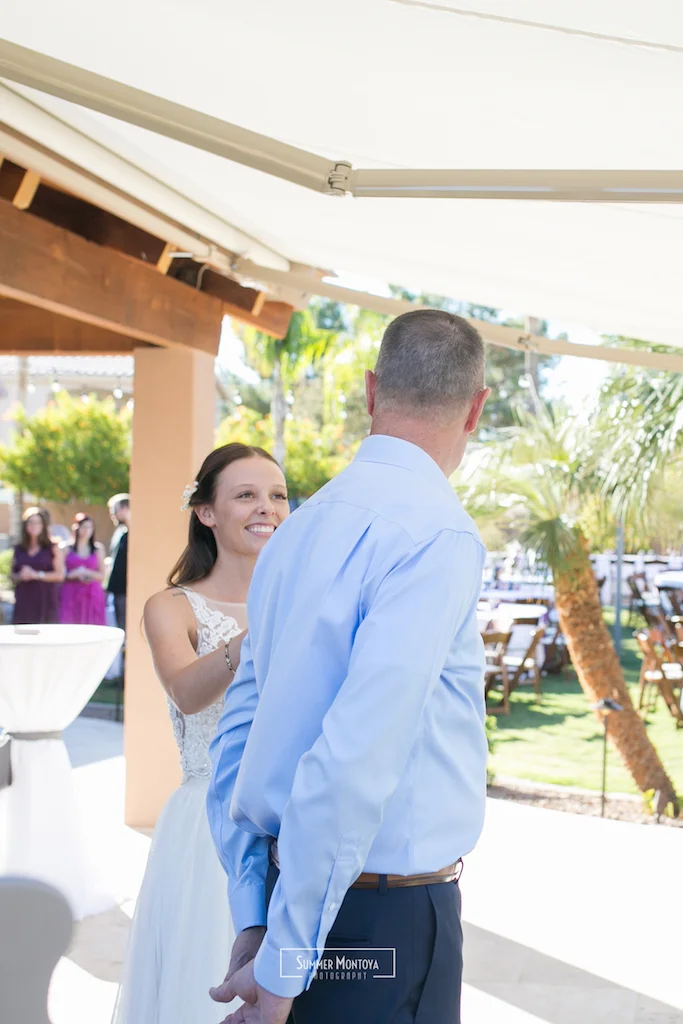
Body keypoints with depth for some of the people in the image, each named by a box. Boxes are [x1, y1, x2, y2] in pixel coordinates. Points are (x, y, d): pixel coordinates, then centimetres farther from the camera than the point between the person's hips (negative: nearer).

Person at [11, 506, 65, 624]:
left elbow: (60, 574, -3)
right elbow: (12, 576, 15)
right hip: (24, 601, 2)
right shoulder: (19, 549, 13)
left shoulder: (52, 548, 4)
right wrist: (20, 576, -8)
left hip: (46, 601, -2)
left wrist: (36, 575, -12)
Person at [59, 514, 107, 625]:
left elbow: (102, 575, 8)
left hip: (92, 595, 1)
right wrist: (73, 574, -14)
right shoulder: (67, 548, 6)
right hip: (71, 595, -1)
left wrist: (87, 572, -8)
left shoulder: (98, 549, 11)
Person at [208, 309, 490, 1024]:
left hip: (301, 903, 7)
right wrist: (283, 960, -16)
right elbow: (359, 755, -25)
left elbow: (239, 731, 8)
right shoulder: (440, 536, -18)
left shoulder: (297, 529, 6)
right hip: (389, 911, -7)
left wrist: (255, 919, 11)